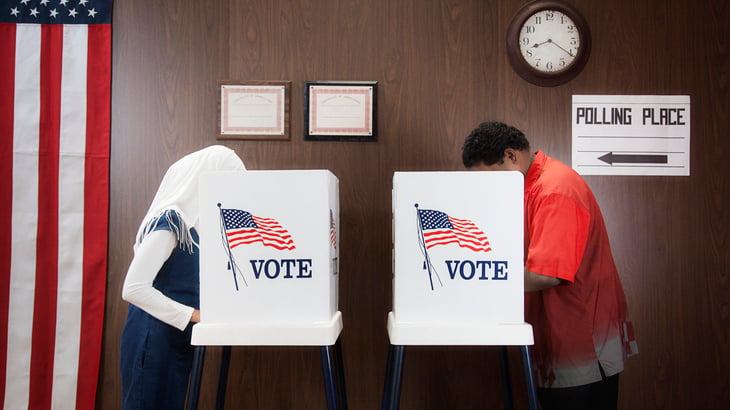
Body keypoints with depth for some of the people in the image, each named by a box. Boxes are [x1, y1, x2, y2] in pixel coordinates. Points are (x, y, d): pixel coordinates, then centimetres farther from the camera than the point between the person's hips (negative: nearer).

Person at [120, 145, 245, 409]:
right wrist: (194, 315, -23)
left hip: (177, 338, 9)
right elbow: (134, 288, -26)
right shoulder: (169, 221, -19)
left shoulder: (192, 222, 8)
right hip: (154, 338, -9)